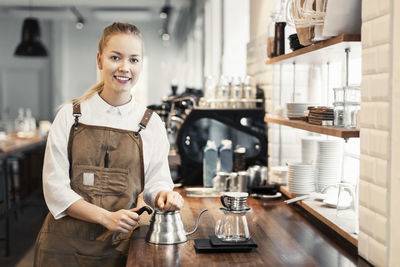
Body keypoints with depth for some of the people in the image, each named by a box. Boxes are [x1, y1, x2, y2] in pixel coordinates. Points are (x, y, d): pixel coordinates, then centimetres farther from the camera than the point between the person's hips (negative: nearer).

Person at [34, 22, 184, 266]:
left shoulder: (151, 124, 0)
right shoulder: (71, 115, -2)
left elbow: (156, 181, 6)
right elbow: (55, 185, -6)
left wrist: (164, 196, -18)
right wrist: (106, 217, -18)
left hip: (117, 247, 1)